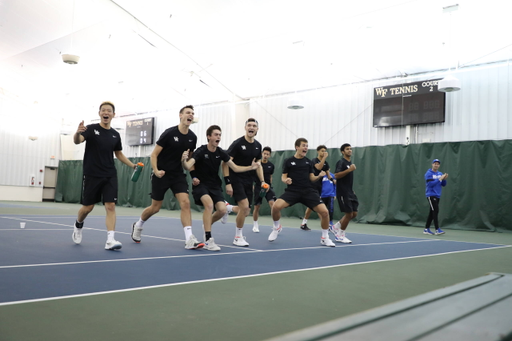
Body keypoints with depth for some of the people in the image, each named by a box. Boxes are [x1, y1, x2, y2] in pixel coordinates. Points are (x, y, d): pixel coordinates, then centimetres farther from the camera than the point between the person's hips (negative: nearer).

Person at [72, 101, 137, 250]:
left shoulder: (115, 134, 8)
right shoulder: (91, 129, -5)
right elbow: (77, 141, -23)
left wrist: (133, 165, 10)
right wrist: (77, 133, -46)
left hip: (110, 176, 3)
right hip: (91, 175, -3)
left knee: (110, 206, -8)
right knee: (88, 207, 7)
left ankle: (110, 240, -10)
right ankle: (78, 225, 39)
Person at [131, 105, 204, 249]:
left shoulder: (192, 137, 0)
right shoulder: (169, 133, -14)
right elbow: (154, 154, -10)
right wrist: (156, 171, -24)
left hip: (178, 174, 4)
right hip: (161, 175, -4)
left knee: (185, 202, -15)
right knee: (155, 208, 7)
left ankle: (189, 240, -16)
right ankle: (137, 226, 38)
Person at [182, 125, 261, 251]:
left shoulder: (221, 153, -1)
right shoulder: (201, 151, -14)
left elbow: (235, 168, 2)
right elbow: (188, 166, -27)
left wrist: (251, 167, -12)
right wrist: (183, 161, -50)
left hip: (214, 185, 5)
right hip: (200, 184, -4)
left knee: (222, 210, -15)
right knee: (209, 204, -31)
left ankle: (207, 224, 19)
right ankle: (208, 241, -25)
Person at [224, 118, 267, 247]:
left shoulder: (258, 146, 7)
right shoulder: (237, 143, -11)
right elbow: (225, 163, -12)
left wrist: (262, 181, 6)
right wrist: (227, 183, -18)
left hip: (248, 181, 6)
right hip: (236, 179, -6)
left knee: (246, 212, 3)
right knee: (244, 206, -17)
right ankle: (238, 237, -2)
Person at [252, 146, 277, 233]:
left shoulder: (271, 165, 4)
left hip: (268, 187, 1)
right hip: (258, 187, -1)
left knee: (273, 203, -18)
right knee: (257, 207, 4)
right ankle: (255, 225, 22)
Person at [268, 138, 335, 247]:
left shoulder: (308, 162, 13)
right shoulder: (288, 161, 5)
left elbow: (312, 178, 12)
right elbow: (283, 177, 6)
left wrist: (319, 176, -9)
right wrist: (286, 180, -18)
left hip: (308, 191, 2)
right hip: (292, 190, -2)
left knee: (324, 212, -15)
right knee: (276, 206, -26)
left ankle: (325, 238, 9)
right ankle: (277, 227, 8)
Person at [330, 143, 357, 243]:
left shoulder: (350, 163, 17)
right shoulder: (341, 162, -9)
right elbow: (336, 175, -24)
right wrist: (349, 170, -30)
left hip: (350, 193, 9)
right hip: (343, 193, -9)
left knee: (354, 213, 6)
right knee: (349, 214, -8)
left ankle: (335, 227, 21)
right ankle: (340, 235, 8)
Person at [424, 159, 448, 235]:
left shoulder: (440, 174, 13)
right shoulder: (428, 173, -7)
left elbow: (443, 184, 11)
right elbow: (430, 184, -17)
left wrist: (444, 179, -8)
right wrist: (439, 179, -18)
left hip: (437, 196, 7)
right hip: (431, 195, -7)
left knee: (432, 212, 8)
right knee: (435, 211, -15)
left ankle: (426, 229, 14)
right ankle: (437, 230, -15)